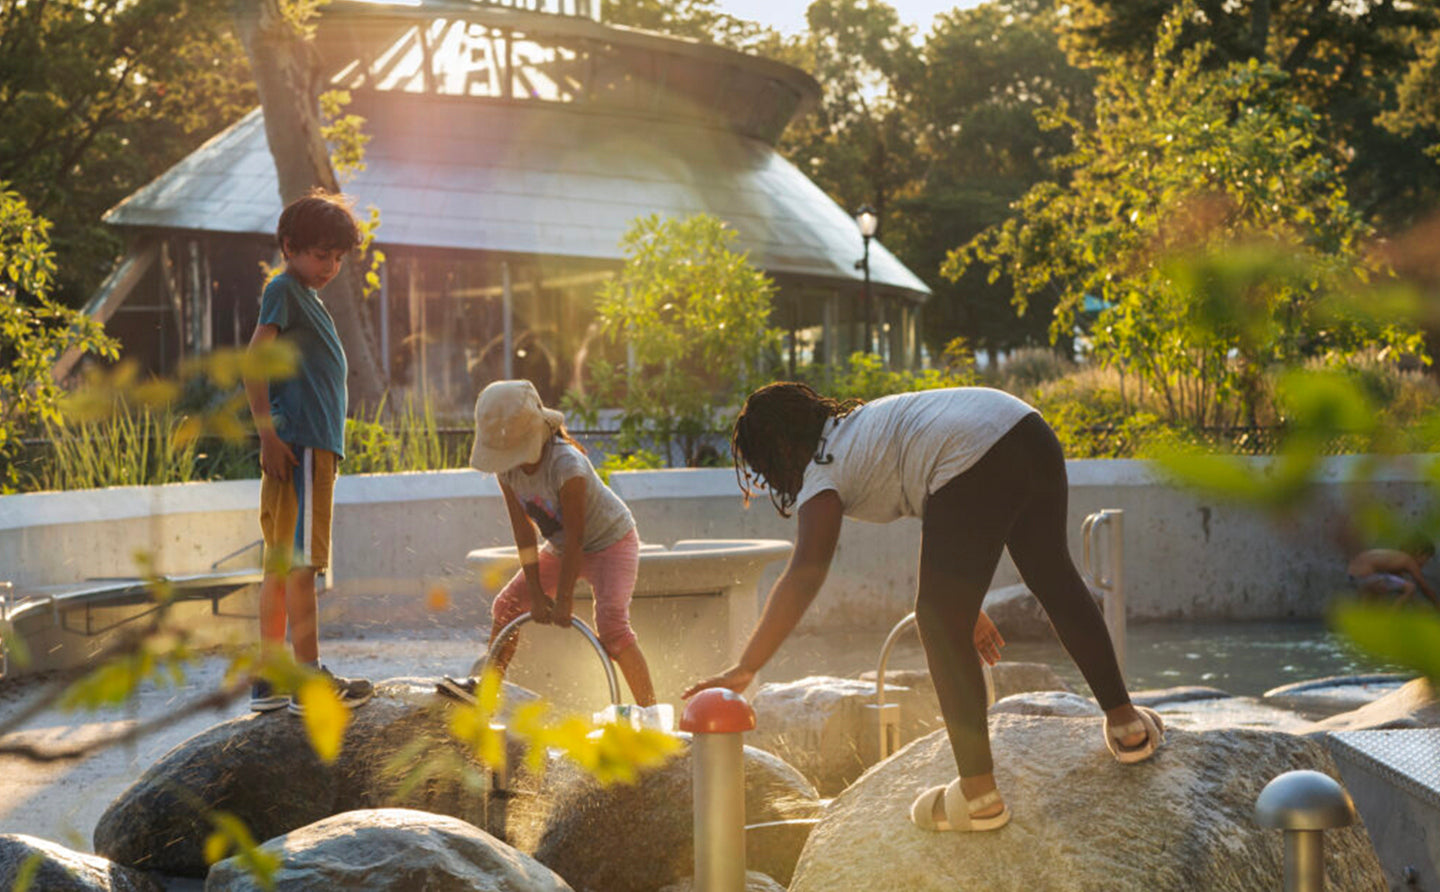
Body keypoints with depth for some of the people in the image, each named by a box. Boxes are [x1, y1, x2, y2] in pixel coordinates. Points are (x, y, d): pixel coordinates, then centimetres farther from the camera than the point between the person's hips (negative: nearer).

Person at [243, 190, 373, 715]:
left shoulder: (307, 297, 23)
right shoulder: (283, 289, -5)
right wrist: (269, 435, -20)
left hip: (315, 448, 10)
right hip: (298, 445, -10)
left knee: (282, 563, 10)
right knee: (300, 561, -9)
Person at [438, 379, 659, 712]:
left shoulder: (565, 464, -36)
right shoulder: (506, 467, -16)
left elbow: (574, 536, -31)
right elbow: (524, 530, -11)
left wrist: (564, 599, -26)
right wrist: (537, 593, -13)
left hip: (611, 541, -7)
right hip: (561, 547, 8)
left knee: (611, 625, -25)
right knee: (508, 603, 8)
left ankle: (649, 709, -20)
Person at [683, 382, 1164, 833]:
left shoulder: (823, 472, 6)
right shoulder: (861, 425, 32)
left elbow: (803, 577, -8)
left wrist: (745, 669, -11)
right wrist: (968, 605, 37)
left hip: (974, 465, -9)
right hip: (1027, 428, 9)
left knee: (941, 627, 4)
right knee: (1055, 578, 28)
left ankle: (978, 794, 9)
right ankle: (1125, 724, 42)